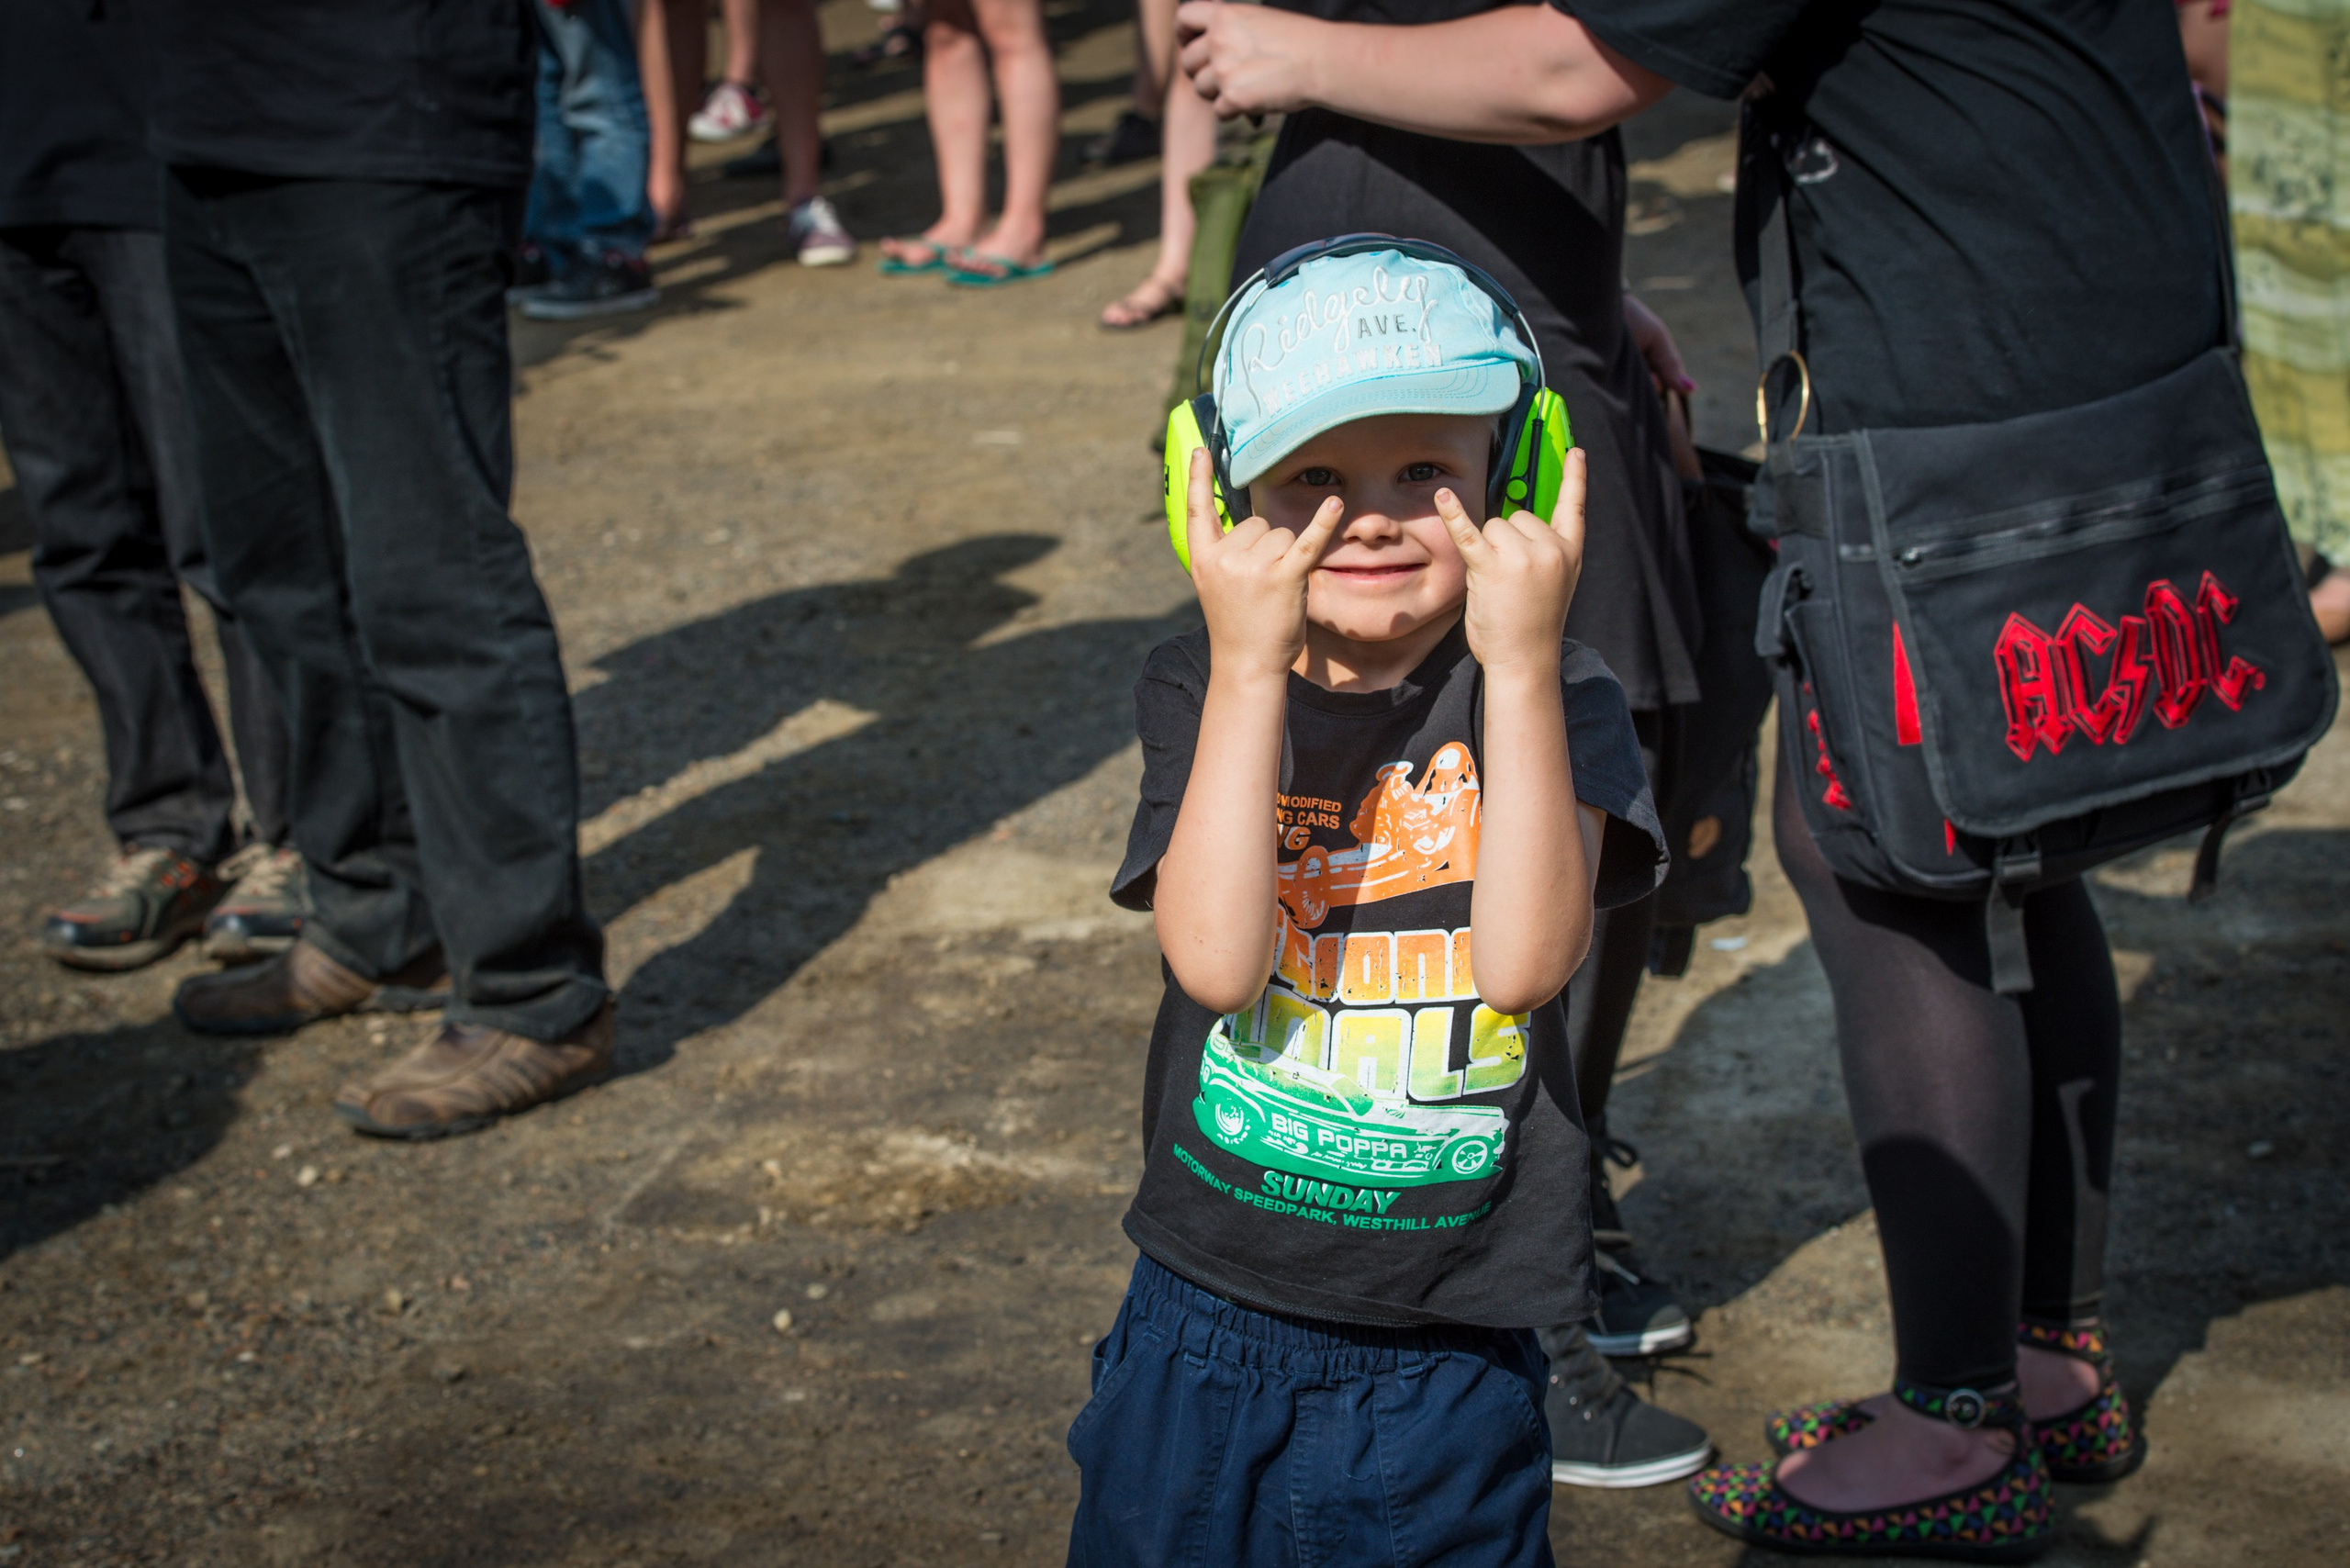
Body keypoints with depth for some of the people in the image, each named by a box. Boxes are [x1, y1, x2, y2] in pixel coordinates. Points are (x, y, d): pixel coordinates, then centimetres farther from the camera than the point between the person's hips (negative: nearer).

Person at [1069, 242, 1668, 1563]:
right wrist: (1250, 668, -26)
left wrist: (1522, 663, -27)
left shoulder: (1554, 700, -8)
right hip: (1207, 1319, 1)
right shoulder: (1202, 691, -6)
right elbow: (1217, 959, -22)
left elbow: (1524, 958, -24)